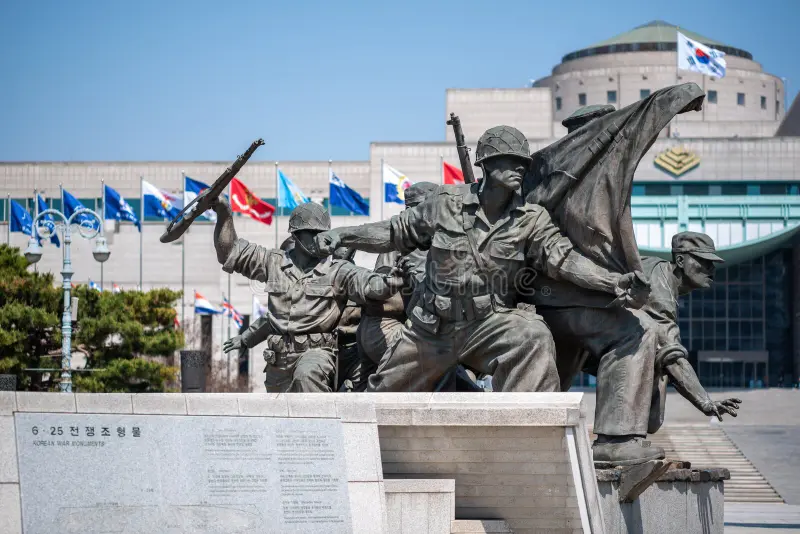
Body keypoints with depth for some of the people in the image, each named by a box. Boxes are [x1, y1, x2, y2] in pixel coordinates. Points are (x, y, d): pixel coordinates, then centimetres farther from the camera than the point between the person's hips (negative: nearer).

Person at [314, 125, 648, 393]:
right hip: (434, 325, 1)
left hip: (492, 321, -1)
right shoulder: (447, 203, -5)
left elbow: (564, 257, -19)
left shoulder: (531, 220, -6)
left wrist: (614, 283, -35)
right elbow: (396, 232, 5)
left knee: (533, 338, -33)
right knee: (385, 393, 12)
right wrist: (342, 235, -5)